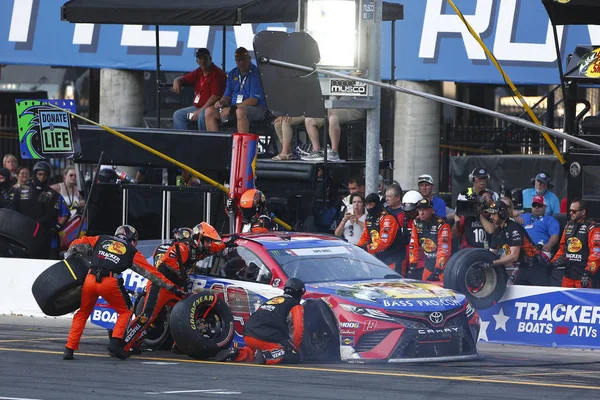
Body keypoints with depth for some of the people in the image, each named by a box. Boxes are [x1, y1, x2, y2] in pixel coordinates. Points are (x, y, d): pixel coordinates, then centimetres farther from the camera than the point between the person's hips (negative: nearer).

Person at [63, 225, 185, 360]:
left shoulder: (101, 240, 24)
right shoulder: (132, 252, 18)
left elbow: (76, 244, 23)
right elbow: (151, 272, 18)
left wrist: (66, 259, 38)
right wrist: (172, 287, 22)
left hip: (90, 280, 2)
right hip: (110, 283, -2)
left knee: (83, 313, 18)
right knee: (125, 312, 17)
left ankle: (69, 349, 9)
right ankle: (116, 343, -2)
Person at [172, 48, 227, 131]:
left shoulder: (217, 74, -13)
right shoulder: (198, 72, 12)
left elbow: (215, 97, -20)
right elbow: (183, 79, 23)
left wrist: (200, 110, -19)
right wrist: (177, 81, -5)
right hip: (197, 107, 9)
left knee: (202, 115, -38)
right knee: (177, 114, 1)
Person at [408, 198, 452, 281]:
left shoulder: (441, 225, -21)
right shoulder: (417, 223, 0)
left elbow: (444, 249, -25)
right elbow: (413, 245, 4)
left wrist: (438, 270, -28)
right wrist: (412, 266, 1)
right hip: (429, 261, 7)